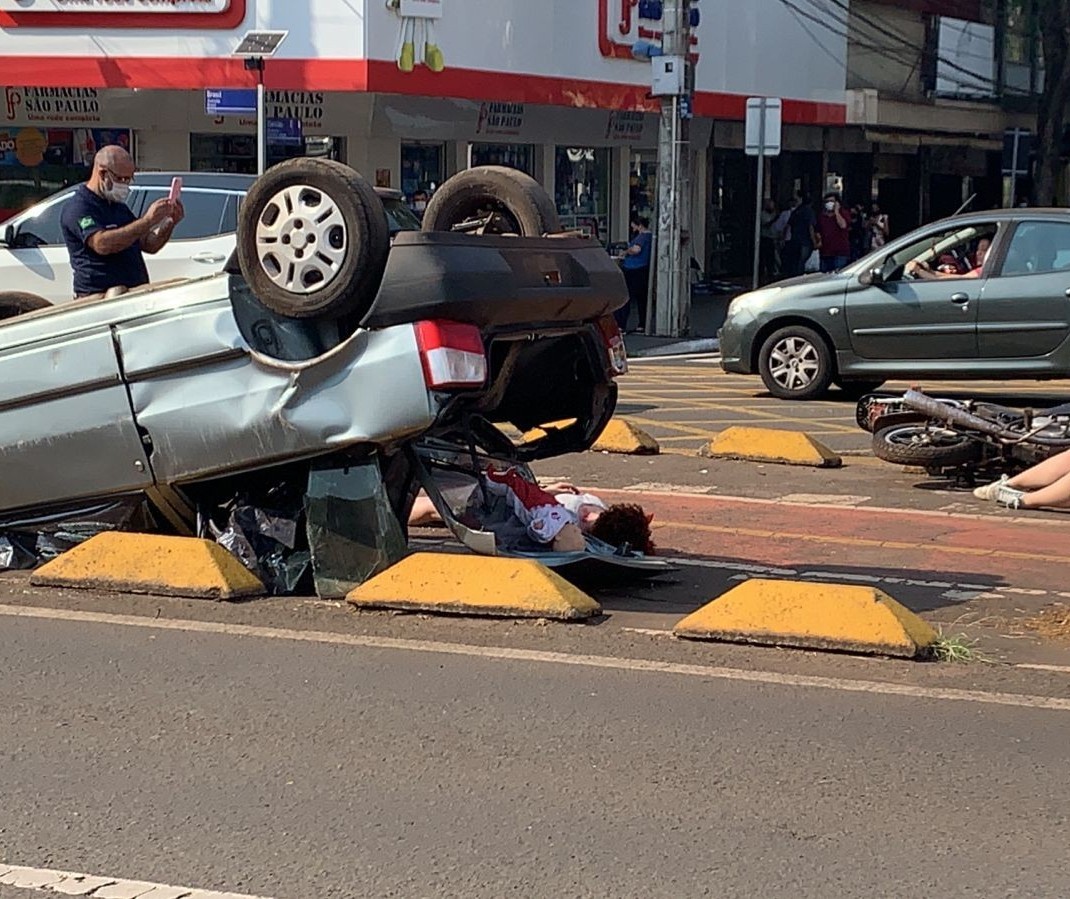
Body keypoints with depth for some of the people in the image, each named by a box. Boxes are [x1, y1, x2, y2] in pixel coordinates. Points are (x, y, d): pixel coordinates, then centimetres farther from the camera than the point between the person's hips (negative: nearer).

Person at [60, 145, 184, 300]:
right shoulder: (79, 207, -4)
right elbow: (101, 244, -21)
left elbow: (149, 245, 25)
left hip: (137, 295, 8)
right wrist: (147, 221, -22)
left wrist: (171, 222, 5)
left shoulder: (119, 207, 25)